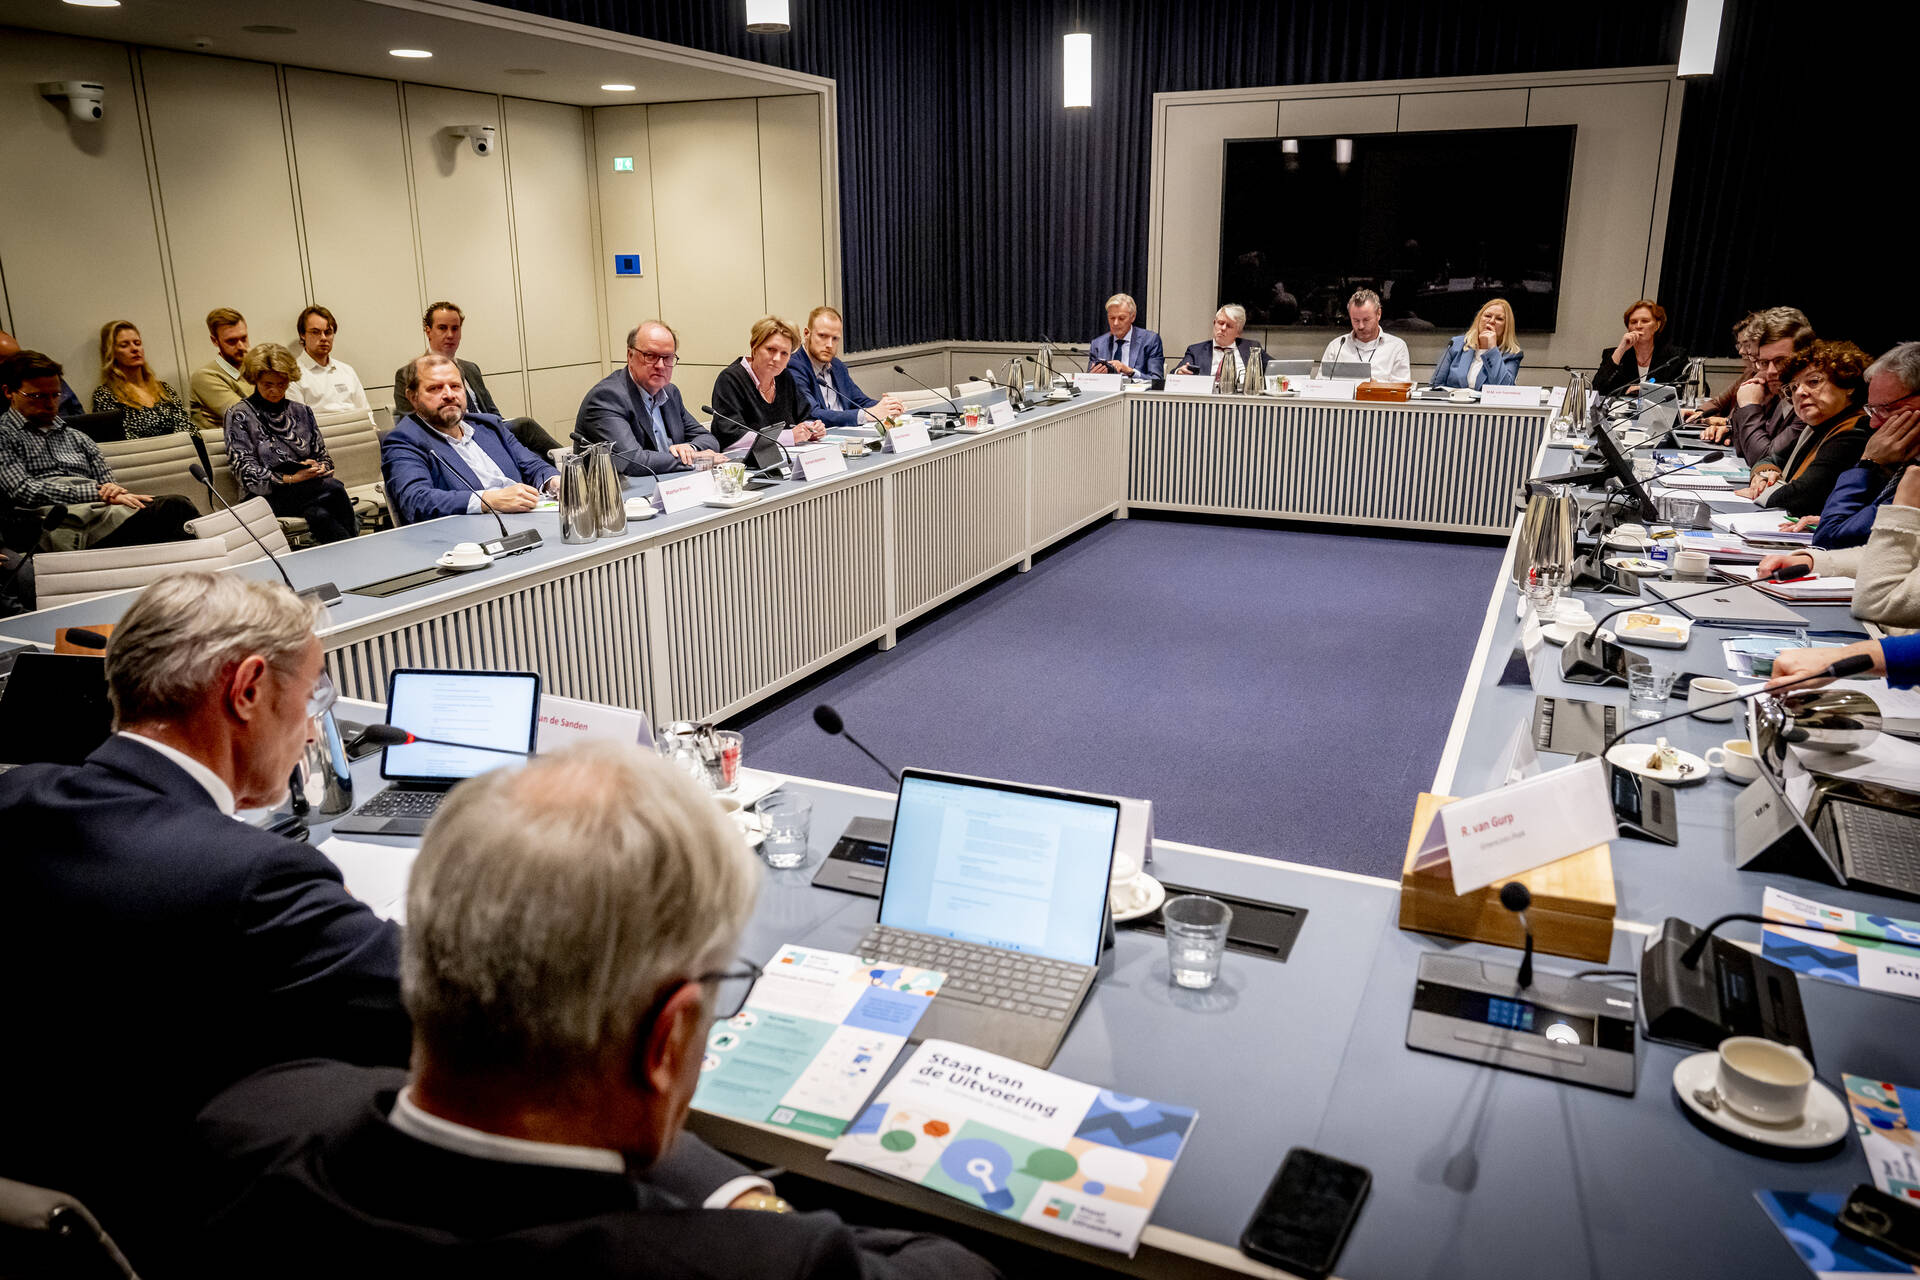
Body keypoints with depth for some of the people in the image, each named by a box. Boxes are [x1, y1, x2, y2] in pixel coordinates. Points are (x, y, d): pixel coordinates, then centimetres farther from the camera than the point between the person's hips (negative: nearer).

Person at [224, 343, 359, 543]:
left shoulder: (301, 412, 21)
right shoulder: (239, 416, 6)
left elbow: (323, 457, 21)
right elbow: (246, 473, -4)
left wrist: (318, 468, -4)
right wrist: (291, 478, -17)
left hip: (309, 490, 4)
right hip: (267, 496, -4)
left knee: (320, 515, -36)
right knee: (333, 489, -34)